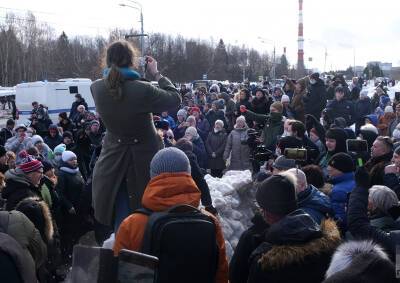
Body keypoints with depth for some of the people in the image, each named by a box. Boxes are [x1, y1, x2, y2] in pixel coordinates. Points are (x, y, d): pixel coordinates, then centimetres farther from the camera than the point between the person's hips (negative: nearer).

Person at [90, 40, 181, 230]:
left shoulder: (96, 88, -12)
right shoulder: (142, 90, -26)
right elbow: (175, 99, -10)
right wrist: (156, 74, -2)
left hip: (114, 159, 4)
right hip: (144, 158, -3)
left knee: (121, 215, 16)